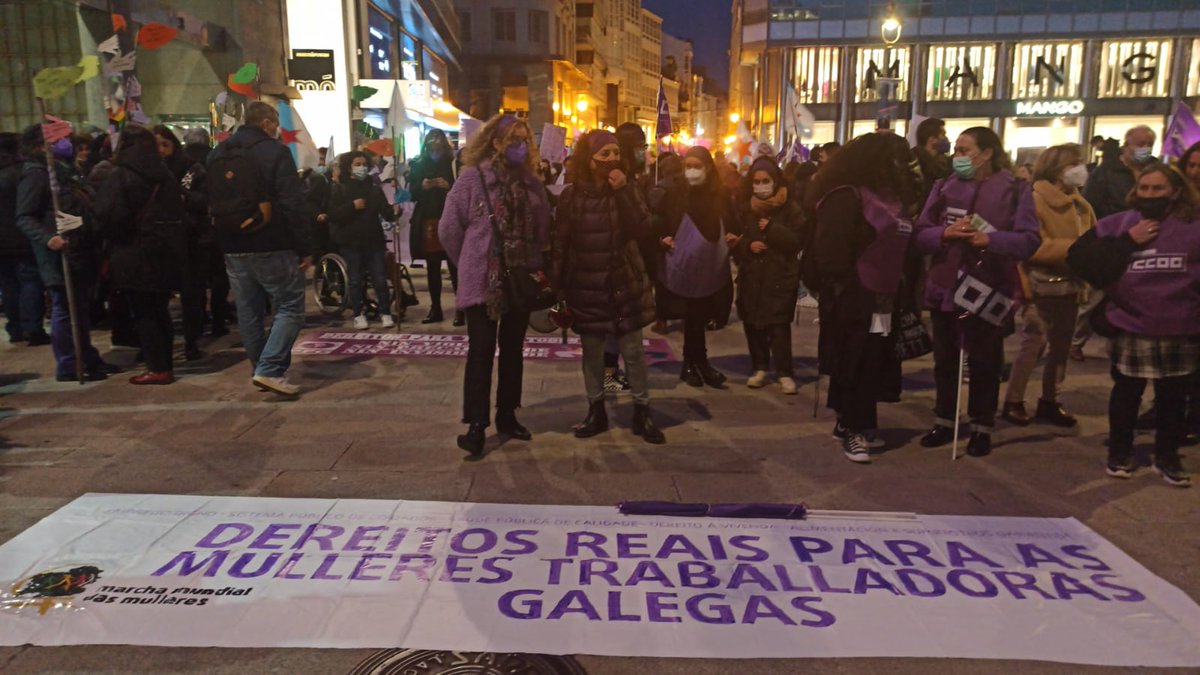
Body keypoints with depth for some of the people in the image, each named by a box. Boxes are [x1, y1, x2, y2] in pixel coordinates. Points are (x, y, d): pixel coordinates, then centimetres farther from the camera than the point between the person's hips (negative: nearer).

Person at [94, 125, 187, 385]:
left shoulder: (121, 176, -9)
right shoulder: (166, 175, 9)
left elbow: (109, 214, -17)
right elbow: (180, 211, 11)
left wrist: (115, 238, 0)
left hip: (137, 255, -6)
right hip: (167, 253, 6)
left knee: (144, 314, 1)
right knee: (160, 310, 14)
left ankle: (158, 368, 1)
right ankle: (166, 363, 18)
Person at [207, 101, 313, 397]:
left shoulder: (216, 156, 15)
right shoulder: (274, 152, -8)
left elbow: (212, 204, 21)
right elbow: (294, 205, -15)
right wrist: (304, 248, -12)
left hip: (234, 249, 7)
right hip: (272, 248, -7)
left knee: (248, 313, 12)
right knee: (290, 307, -1)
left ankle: (263, 371, 20)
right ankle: (270, 369, -12)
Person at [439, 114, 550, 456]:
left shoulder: (532, 183, 6)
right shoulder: (471, 177, -7)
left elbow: (543, 231, 12)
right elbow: (449, 228, -4)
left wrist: (535, 265, 7)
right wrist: (471, 264, 3)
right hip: (483, 282, -4)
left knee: (513, 349, 12)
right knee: (481, 351, -3)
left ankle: (507, 415, 25)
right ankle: (476, 424, 4)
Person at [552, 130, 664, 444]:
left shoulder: (627, 191, 0)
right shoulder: (572, 195, -3)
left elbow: (642, 229, -15)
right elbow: (561, 244, -1)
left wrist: (623, 192, -21)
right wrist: (559, 287, -3)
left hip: (625, 285, 0)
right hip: (586, 288, 0)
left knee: (633, 351, 5)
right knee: (591, 351, 10)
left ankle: (642, 413, 17)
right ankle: (596, 411, 25)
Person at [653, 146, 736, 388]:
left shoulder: (721, 194, 5)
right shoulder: (674, 193, -1)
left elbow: (732, 225, 14)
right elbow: (660, 225, 4)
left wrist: (732, 237, -6)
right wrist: (662, 239, -15)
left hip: (712, 267, 2)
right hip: (682, 266, -2)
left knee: (698, 317, 6)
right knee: (693, 317, 4)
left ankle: (693, 363, 22)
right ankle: (697, 363, 20)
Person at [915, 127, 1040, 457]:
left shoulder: (1014, 189, -3)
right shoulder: (945, 187, 6)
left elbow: (1029, 240, -10)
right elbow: (920, 235, 1)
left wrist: (990, 239, -25)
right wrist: (945, 233, -18)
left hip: (988, 290, -3)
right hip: (944, 287, 3)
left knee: (984, 362, 8)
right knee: (945, 360, 13)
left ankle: (981, 428, 21)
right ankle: (944, 421, 27)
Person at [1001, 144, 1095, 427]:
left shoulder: (1079, 204, 11)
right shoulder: (1034, 199, -11)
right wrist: (1075, 247, -19)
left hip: (1070, 285, 8)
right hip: (1043, 286, -7)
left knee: (1061, 346, 12)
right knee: (1034, 344, -6)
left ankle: (1049, 401, 23)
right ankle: (1013, 401, 5)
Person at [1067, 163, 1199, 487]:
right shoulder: (1117, 225, 1)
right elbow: (1080, 258, -9)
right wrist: (1127, 242, -14)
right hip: (1130, 328, -1)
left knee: (1173, 397, 12)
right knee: (1126, 393, 11)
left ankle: (1167, 457, 27)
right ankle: (1119, 453, 25)